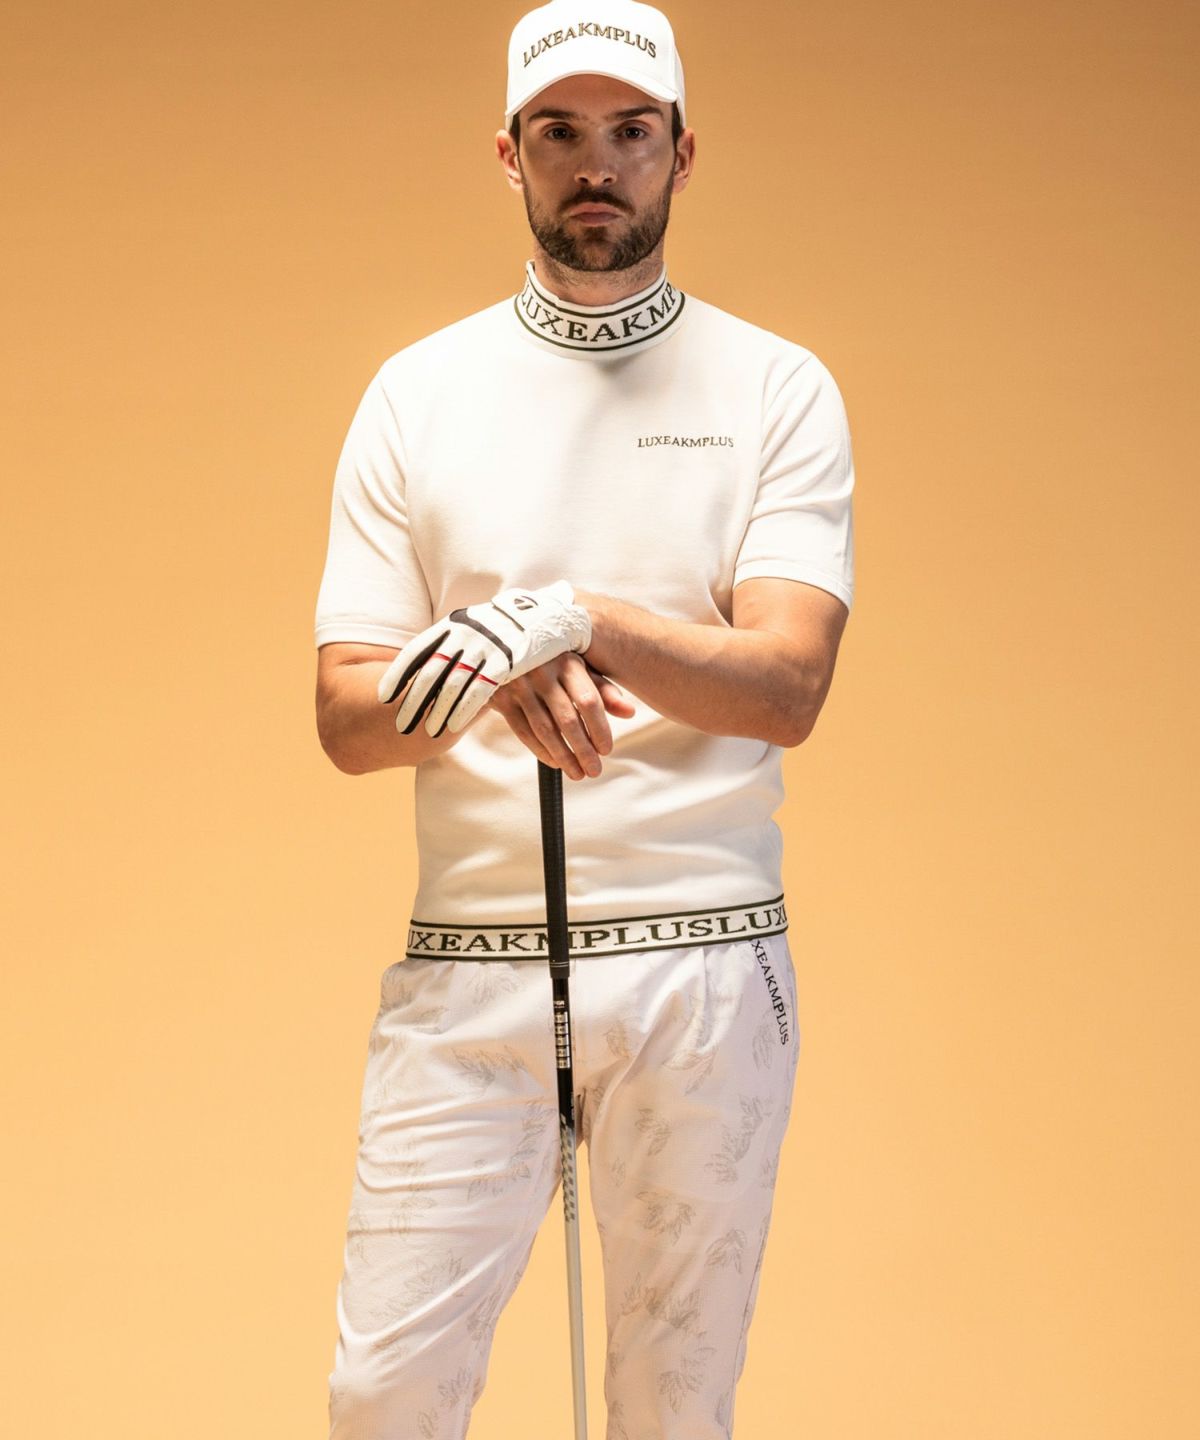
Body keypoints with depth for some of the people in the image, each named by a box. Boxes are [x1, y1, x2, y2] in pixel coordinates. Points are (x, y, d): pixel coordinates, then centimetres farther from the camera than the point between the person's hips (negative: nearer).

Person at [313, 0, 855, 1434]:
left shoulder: (778, 387, 4)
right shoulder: (417, 390, 8)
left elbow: (788, 683, -9)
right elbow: (348, 718, 2)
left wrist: (575, 618, -23)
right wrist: (505, 681, -17)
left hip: (707, 962, -1)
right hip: (466, 964, 1)